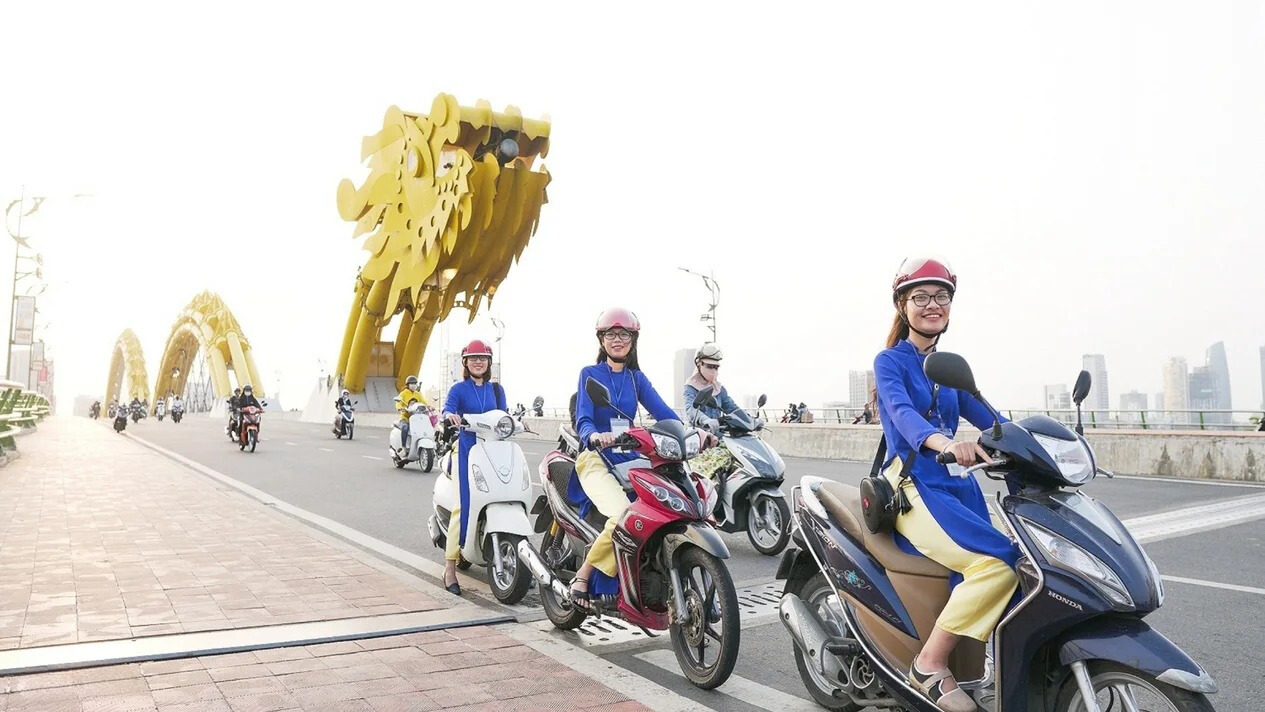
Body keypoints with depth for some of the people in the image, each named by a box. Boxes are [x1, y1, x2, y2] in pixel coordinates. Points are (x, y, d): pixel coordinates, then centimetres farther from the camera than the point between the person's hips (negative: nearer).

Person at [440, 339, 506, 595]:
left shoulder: (496, 389, 16)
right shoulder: (459, 389, 4)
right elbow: (447, 411, -12)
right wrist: (450, 416, -34)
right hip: (467, 450, -4)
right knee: (463, 505, -14)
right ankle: (450, 566, -11)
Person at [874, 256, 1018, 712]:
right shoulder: (890, 361, -1)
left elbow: (990, 419, 12)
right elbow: (902, 413, -21)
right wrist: (946, 443, -41)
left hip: (955, 484, 7)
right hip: (911, 487, -7)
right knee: (998, 561, -24)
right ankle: (930, 665, -13)